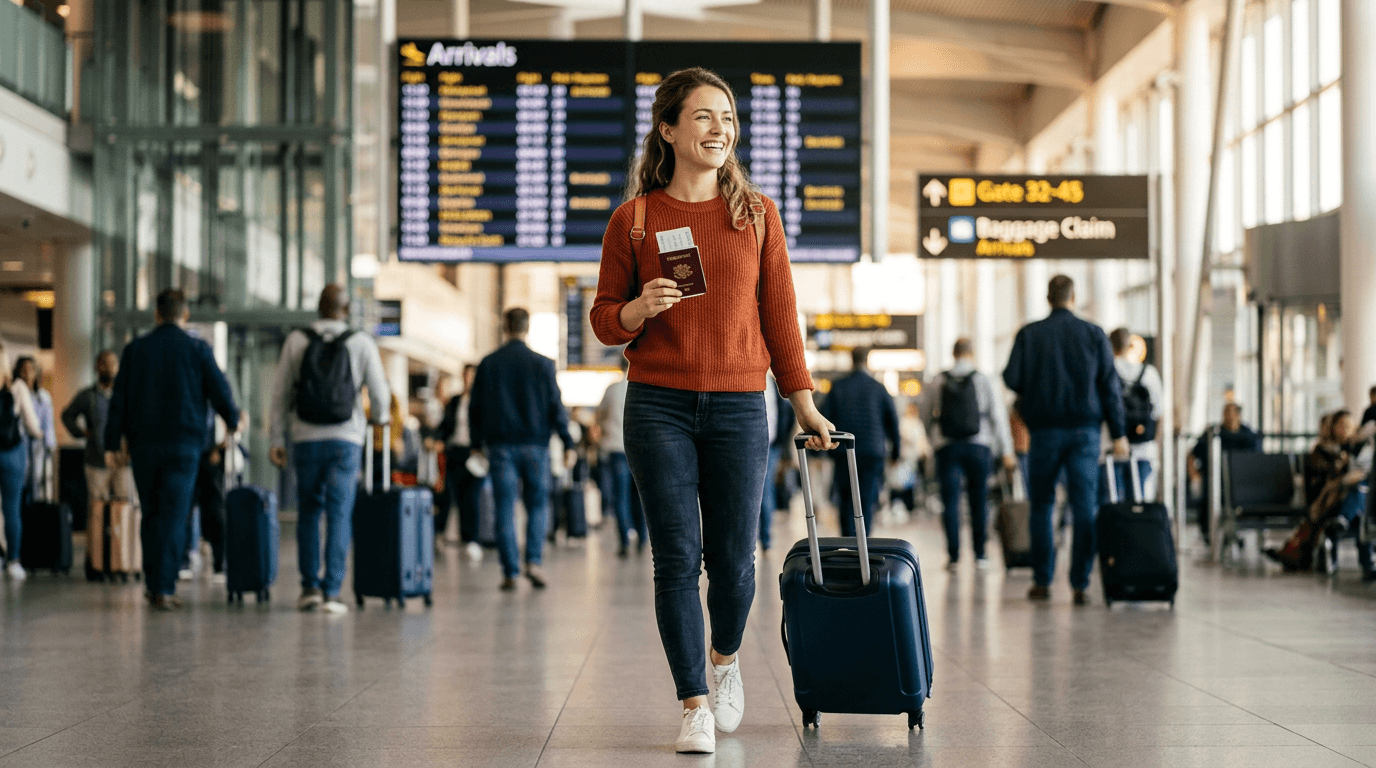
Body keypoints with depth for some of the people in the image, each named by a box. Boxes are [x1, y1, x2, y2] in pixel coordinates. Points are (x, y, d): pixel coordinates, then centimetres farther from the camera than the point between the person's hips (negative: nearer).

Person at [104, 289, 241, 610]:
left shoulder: (135, 349, 5)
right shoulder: (196, 349, -2)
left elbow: (119, 399, 3)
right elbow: (219, 390, 0)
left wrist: (112, 445, 5)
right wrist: (233, 421, 20)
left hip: (143, 443, 3)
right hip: (183, 444, -2)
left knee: (151, 513, 14)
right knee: (174, 516, -4)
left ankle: (154, 583, 17)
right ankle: (163, 589, -11)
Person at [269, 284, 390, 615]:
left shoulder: (296, 340, 2)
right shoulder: (361, 343, -1)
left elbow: (280, 393, 3)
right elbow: (379, 391, 1)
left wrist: (277, 439, 8)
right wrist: (382, 416, 23)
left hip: (306, 439, 1)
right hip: (345, 439, -1)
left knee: (308, 513, 13)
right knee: (339, 514, 1)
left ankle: (310, 587, 8)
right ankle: (331, 591, -3)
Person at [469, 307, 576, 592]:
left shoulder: (487, 364, 4)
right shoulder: (542, 364, -1)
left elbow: (476, 407, 7)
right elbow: (556, 406, -3)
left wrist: (478, 443, 17)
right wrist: (568, 443, 0)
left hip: (500, 445, 1)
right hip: (534, 444, -1)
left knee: (505, 508, 2)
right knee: (538, 504, 10)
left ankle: (510, 572, -1)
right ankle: (534, 561, -7)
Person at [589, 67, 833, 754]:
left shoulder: (757, 214, 7)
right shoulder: (633, 219, 3)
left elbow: (779, 315, 10)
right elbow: (605, 321, 7)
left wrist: (805, 406, 11)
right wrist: (640, 308, -15)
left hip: (738, 407, 1)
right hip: (659, 407, -1)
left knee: (733, 560, 4)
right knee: (676, 559, -3)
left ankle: (725, 659, 35)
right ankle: (694, 706, 6)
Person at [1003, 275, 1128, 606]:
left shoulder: (1029, 334, -1)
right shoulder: (1094, 334, 2)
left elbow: (1012, 378, -5)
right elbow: (1110, 385, 0)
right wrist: (1118, 433, 2)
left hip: (1045, 430, 0)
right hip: (1084, 429, 0)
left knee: (1042, 505, 11)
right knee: (1085, 507, 0)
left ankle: (1042, 582, 12)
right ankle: (1080, 584, -5)